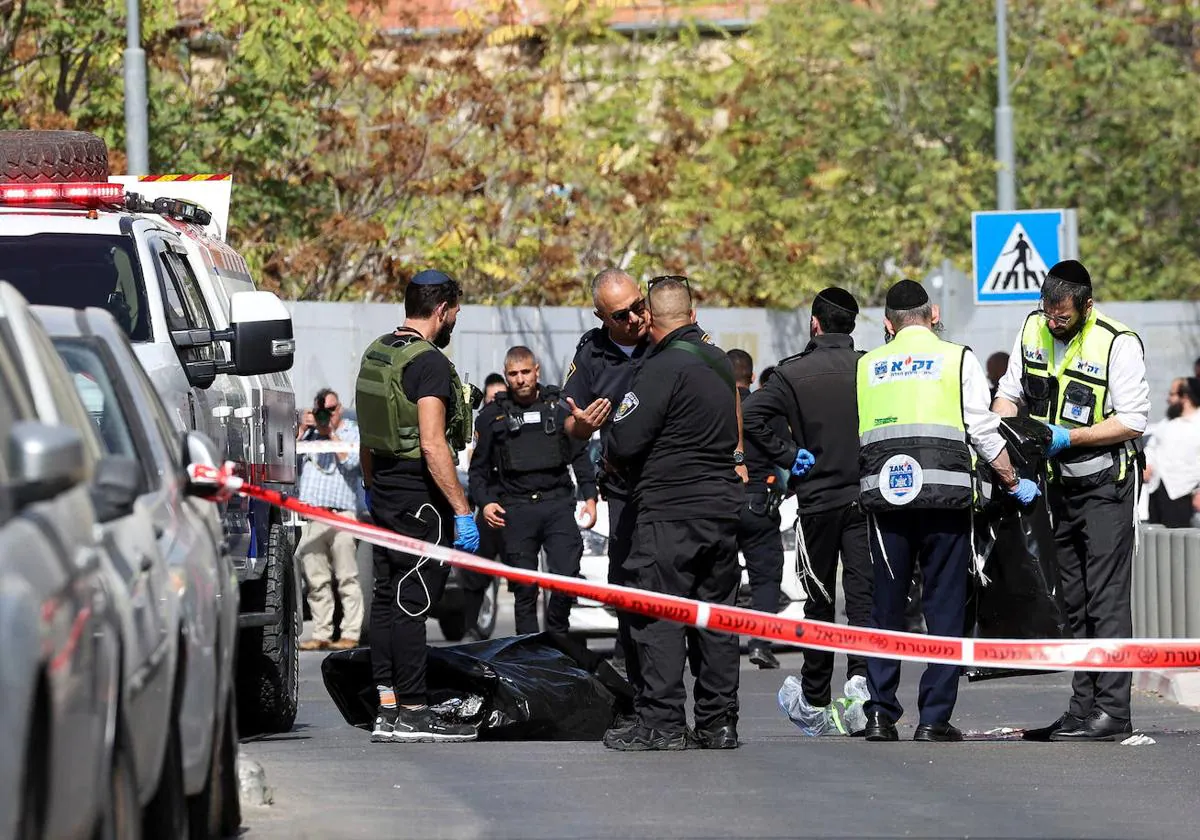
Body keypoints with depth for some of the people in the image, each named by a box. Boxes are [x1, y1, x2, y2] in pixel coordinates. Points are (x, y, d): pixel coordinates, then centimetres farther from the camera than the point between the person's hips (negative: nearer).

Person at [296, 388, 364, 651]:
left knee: (346, 578, -7)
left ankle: (351, 634, -6)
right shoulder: (309, 432, 22)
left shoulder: (353, 431, 12)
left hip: (340, 514, -4)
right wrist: (302, 430, 4)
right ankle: (321, 634, 5)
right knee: (316, 580, 2)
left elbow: (350, 461, -4)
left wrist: (331, 432, -3)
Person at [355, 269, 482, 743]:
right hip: (420, 495, -9)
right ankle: (413, 714, -6)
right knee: (412, 599, -7)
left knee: (387, 596, 10)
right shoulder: (428, 363, -16)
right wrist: (462, 511, -21)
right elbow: (433, 445, -22)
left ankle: (387, 710, 11)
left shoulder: (376, 353, 12)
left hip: (385, 490, 9)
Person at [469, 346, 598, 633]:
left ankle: (556, 633, 11)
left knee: (567, 575, -12)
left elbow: (580, 456, 16)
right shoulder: (492, 416, 9)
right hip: (516, 510, 0)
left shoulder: (558, 408, 11)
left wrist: (589, 497, 6)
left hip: (557, 503, 0)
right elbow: (479, 468, 12)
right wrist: (485, 502, -4)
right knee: (524, 588, 1)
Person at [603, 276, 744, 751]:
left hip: (670, 511, -8)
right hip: (723, 505, 8)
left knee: (658, 615, -4)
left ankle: (661, 724, -7)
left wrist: (612, 457, 6)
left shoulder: (665, 368, -13)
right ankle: (719, 724, 12)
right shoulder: (720, 364, 13)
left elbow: (625, 442, -16)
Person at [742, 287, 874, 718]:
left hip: (817, 498, 0)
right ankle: (862, 672, -23)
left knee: (819, 599, 10)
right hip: (866, 496, 0)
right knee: (863, 589, -1)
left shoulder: (794, 372, -5)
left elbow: (752, 415, -15)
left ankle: (815, 697, 19)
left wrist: (788, 455, -6)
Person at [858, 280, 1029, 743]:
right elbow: (983, 430, 3)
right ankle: (934, 718, -3)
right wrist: (1014, 483, 13)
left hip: (884, 495, 2)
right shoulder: (958, 358, 6)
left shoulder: (867, 366, 15)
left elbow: (850, 435, 14)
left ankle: (880, 714, 4)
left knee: (885, 605, 8)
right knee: (944, 606, 1)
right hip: (945, 493, -2)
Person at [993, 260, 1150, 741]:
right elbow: (1009, 393, 14)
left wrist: (1067, 438, -23)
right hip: (1058, 485, 7)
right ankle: (1084, 706, 13)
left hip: (1105, 485, -7)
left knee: (1106, 600, -10)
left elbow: (1133, 421, -17)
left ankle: (1112, 711, -12)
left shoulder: (1118, 344, -17)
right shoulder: (1032, 330, 3)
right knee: (1071, 601, 9)